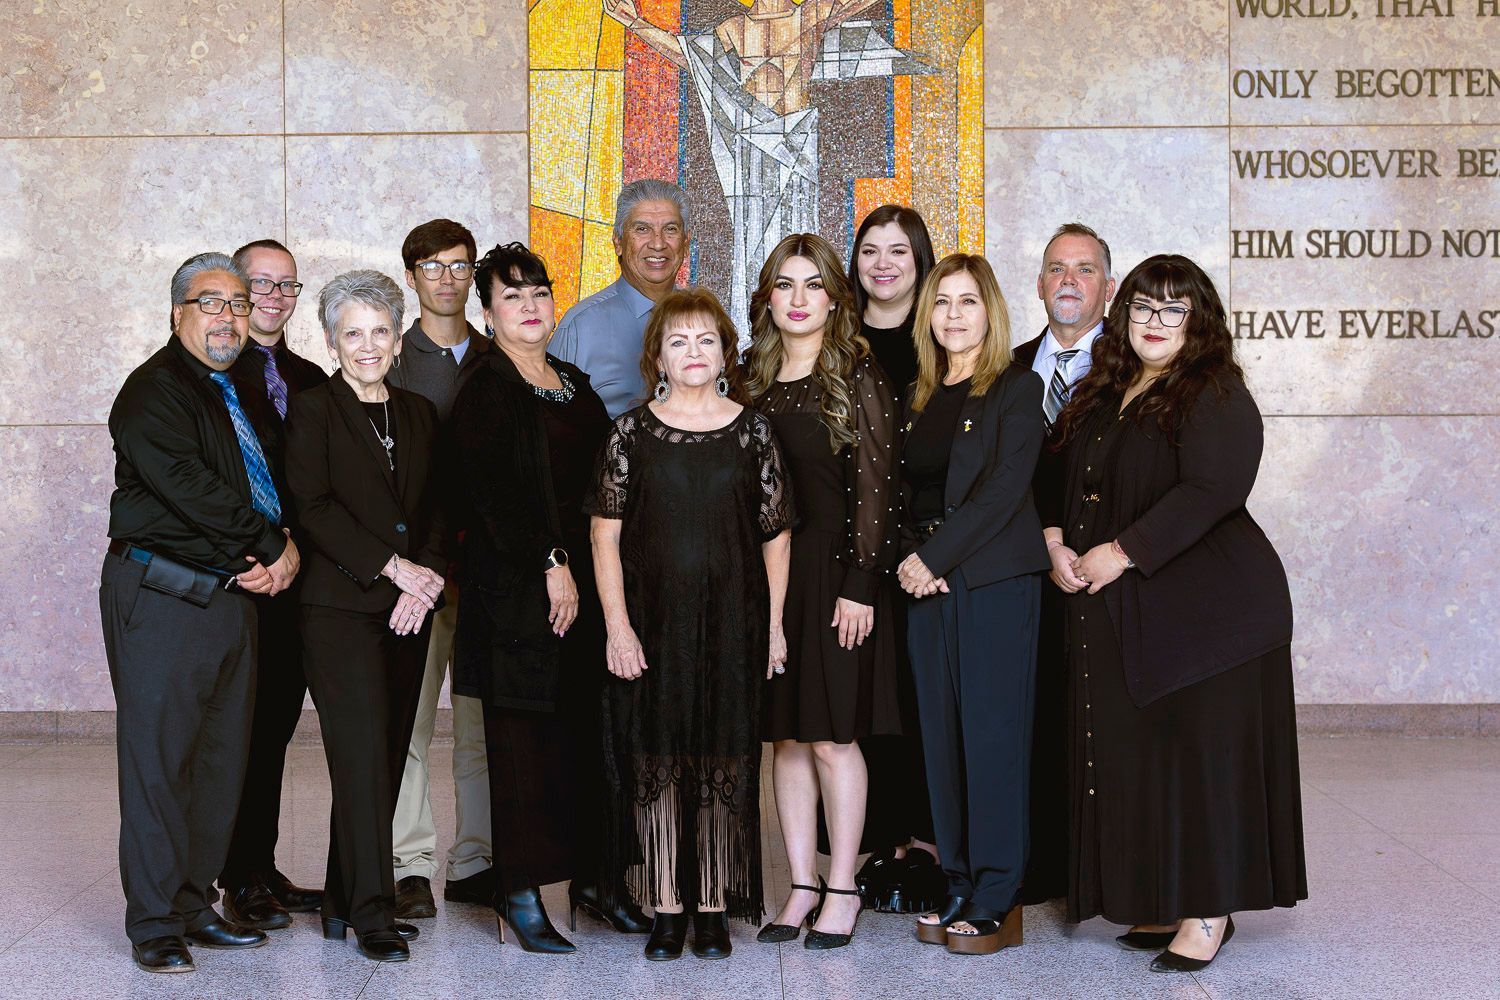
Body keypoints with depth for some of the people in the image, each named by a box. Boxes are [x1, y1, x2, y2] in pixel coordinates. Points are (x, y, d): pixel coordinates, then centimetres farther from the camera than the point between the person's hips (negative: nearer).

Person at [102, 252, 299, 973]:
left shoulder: (243, 393, 18)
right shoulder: (153, 392, -8)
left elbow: (269, 489, 19)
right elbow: (189, 489, -19)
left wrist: (285, 551, -2)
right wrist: (274, 547, -12)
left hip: (236, 596, 8)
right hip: (162, 598, -8)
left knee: (221, 758, 9)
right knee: (157, 761, -3)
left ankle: (195, 905, 18)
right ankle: (155, 924, 4)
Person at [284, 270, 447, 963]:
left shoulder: (419, 413, 16)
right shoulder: (313, 410, 1)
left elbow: (435, 509, 13)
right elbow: (312, 509, -8)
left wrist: (426, 577, -4)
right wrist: (392, 566, -12)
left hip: (408, 610, 5)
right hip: (340, 606, -5)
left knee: (387, 756, 5)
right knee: (363, 754, -10)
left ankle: (343, 902, 15)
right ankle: (373, 913, -7)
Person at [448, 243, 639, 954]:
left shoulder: (575, 384, 17)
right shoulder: (485, 392, -4)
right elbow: (495, 492, -13)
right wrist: (551, 563, -17)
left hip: (584, 583, 6)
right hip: (517, 589, -6)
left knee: (587, 732, 8)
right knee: (526, 736, -3)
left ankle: (590, 876, 17)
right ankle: (520, 892, 3)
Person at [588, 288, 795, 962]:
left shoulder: (751, 430, 5)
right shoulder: (633, 432, 3)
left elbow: (776, 532, 7)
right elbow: (605, 532, 1)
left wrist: (775, 623, 2)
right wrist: (617, 625, -8)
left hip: (733, 625, 1)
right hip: (653, 625, 0)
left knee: (725, 763, 4)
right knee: (656, 761, 3)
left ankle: (714, 910, 15)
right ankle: (667, 908, 13)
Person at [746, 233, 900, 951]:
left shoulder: (858, 376, -3)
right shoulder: (754, 381, 11)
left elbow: (875, 486, -8)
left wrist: (860, 585, -13)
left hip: (834, 569, -5)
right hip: (767, 570, 5)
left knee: (832, 736, -2)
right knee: (786, 735, 7)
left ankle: (842, 889, 8)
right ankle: (802, 885, 15)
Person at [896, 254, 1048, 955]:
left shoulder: (1016, 389, -2)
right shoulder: (919, 398, 16)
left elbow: (1005, 487, -13)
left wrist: (936, 556, -15)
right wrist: (909, 558, -2)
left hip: (995, 580, -6)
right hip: (927, 582, 6)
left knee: (992, 731, -5)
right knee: (942, 733, 6)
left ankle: (997, 899, 1)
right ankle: (959, 884, 13)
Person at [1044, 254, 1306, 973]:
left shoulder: (1217, 396, -7)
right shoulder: (1099, 397, 15)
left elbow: (1210, 490, -19)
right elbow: (1058, 478, 17)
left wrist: (1120, 553, -19)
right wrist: (1057, 546, -2)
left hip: (1204, 605, -7)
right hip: (1117, 615, 7)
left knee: (1202, 749, -3)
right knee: (1134, 755, 8)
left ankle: (1209, 913, 5)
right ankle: (1165, 903, 18)